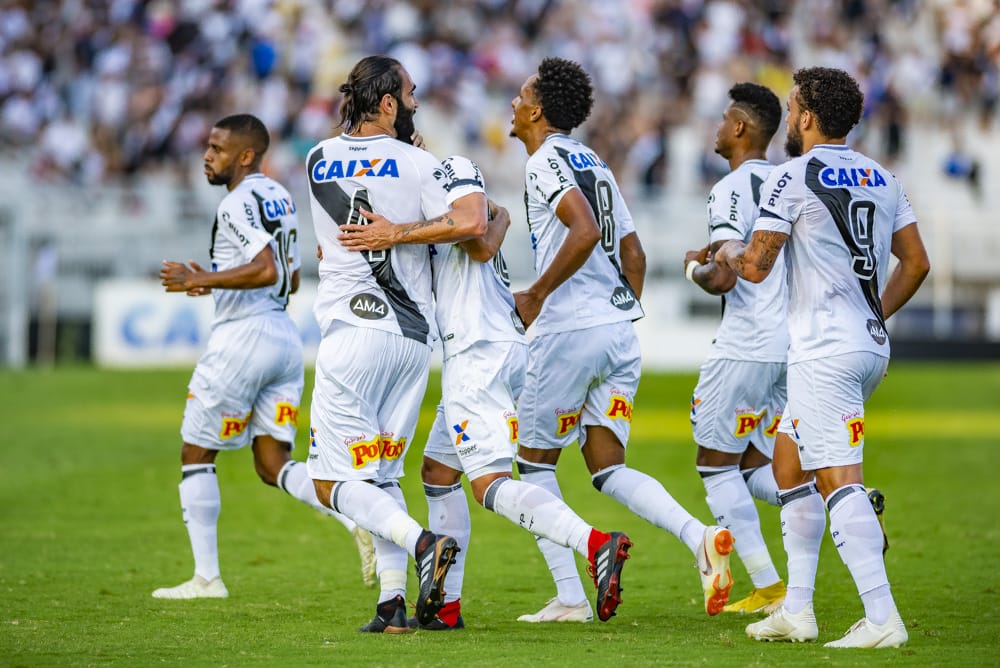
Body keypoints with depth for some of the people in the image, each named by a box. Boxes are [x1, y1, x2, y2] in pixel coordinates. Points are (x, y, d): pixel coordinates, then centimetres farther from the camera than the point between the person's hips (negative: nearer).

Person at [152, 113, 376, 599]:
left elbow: (266, 271, -26)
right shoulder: (279, 198, 16)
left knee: (196, 455, 6)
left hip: (243, 336, -9)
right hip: (285, 338, 9)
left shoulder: (240, 202, -14)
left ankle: (206, 577, 6)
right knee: (273, 465, 8)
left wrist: (201, 281, -19)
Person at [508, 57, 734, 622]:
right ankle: (702, 537, -17)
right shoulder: (595, 165, 19)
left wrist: (537, 296, -15)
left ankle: (570, 597, 4)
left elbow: (585, 233, -24)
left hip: (570, 328, -8)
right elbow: (633, 253, 21)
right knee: (608, 468, 7)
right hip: (619, 331, 8)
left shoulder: (548, 162, -9)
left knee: (536, 460, 7)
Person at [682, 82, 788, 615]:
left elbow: (722, 278, -22)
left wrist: (694, 267, 1)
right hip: (792, 346, 8)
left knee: (717, 465, 4)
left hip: (745, 347, -8)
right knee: (756, 467, 17)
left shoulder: (732, 190, -14)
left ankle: (768, 588, 0)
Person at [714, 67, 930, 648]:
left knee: (840, 480, -13)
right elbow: (916, 263, 13)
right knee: (790, 463, 19)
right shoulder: (881, 178, 12)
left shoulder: (792, 179, -9)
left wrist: (729, 252, 11)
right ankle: (797, 610, 18)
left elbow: (756, 267, -11)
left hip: (825, 354, -8)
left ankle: (881, 618, -23)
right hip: (872, 348, 8)